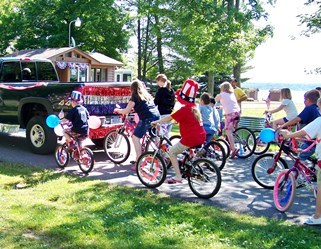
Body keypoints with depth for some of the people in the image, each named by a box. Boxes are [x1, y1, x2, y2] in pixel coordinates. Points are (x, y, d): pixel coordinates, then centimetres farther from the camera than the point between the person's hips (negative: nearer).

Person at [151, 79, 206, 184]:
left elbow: (169, 118, -13)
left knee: (172, 151, 4)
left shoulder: (184, 109, -13)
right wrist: (178, 120, 28)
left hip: (190, 138, -8)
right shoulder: (195, 107, 10)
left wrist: (156, 122, -4)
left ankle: (178, 177, 0)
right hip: (201, 137, 8)